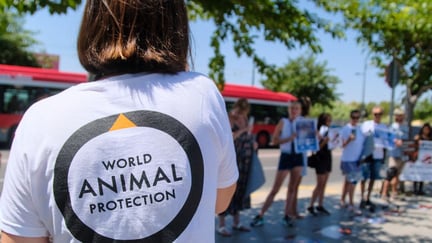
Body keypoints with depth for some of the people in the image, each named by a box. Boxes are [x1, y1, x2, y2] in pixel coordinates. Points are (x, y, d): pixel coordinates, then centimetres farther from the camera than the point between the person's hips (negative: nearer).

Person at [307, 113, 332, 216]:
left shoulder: (328, 131, 9)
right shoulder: (319, 132, -13)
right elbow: (317, 148, -17)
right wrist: (324, 141, -31)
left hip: (328, 158, 8)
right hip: (320, 158, -8)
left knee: (324, 184, 11)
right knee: (320, 184, -4)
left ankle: (320, 205, 19)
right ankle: (311, 206, 5)